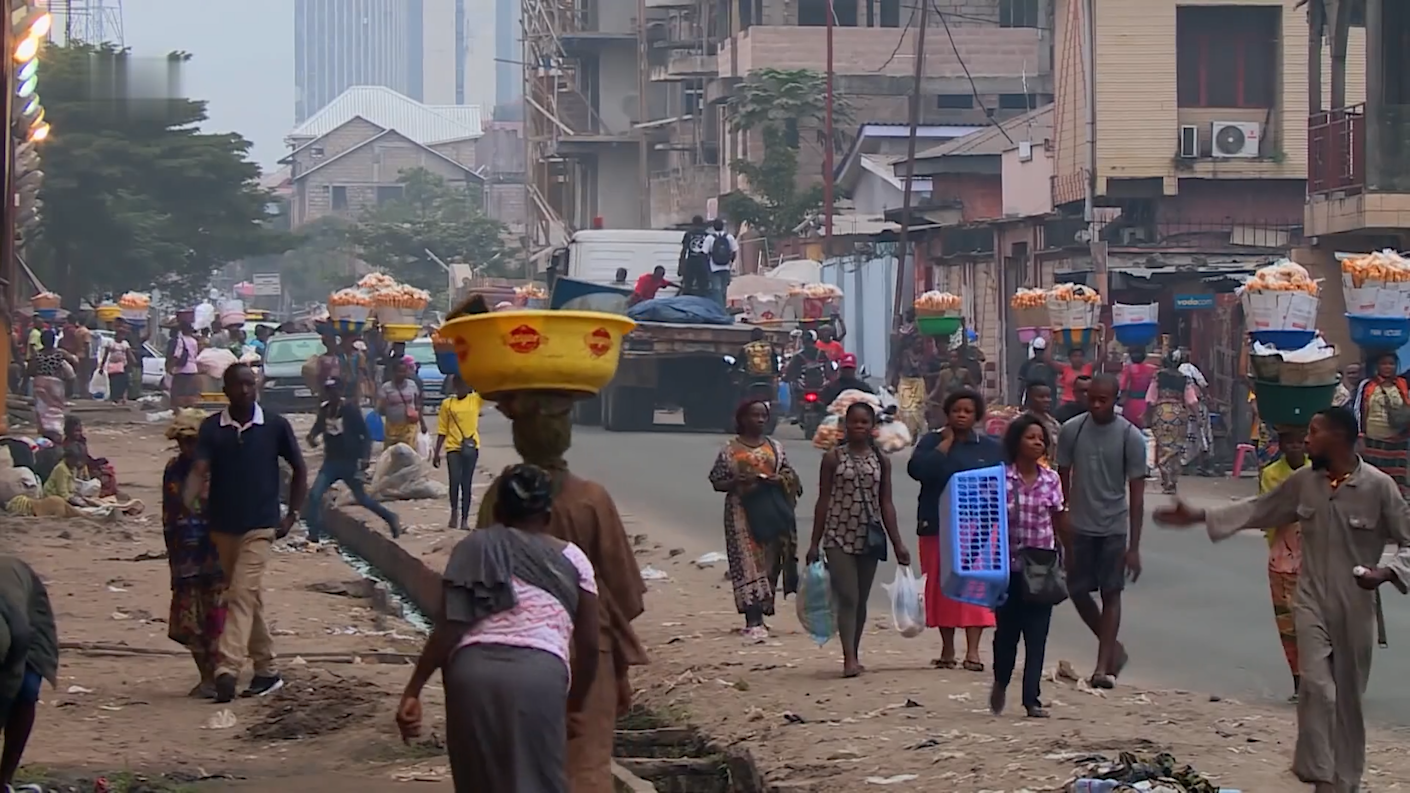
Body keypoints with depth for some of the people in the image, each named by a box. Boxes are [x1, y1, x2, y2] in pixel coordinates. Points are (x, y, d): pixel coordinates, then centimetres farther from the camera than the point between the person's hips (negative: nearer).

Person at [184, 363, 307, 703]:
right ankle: (266, 671, 22)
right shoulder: (211, 428, 0)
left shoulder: (275, 426, -2)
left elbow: (299, 469, 8)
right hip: (222, 526, 3)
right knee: (249, 599, 12)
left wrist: (292, 514, 3)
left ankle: (227, 670, -24)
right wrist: (184, 510, -26)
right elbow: (199, 472, -10)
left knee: (242, 596, -15)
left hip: (260, 526, -3)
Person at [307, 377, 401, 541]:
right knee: (314, 494, -9)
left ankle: (390, 517, 30)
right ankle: (314, 535, -3)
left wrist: (365, 457, -23)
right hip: (331, 461, 5)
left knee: (361, 498, 7)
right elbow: (318, 427, 17)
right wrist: (312, 437, -7)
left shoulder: (350, 410, -14)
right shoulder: (324, 409, 2)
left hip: (350, 462, -5)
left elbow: (366, 435, -12)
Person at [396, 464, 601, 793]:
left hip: (472, 671, 1)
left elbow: (448, 630, 6)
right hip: (539, 673, -1)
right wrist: (575, 705, 31)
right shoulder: (571, 559, 20)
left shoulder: (473, 549, 17)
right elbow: (589, 644, 17)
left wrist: (413, 691, 6)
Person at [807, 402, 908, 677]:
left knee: (861, 600, 9)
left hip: (869, 538, 3)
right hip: (839, 537, -3)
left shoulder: (881, 461, 6)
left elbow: (886, 504, 8)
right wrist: (815, 543, 0)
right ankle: (849, 658, -18)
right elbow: (823, 501, 1)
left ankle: (854, 656, 19)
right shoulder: (833, 457, 0)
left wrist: (898, 543, 4)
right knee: (847, 597, -12)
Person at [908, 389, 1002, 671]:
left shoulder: (991, 448, 10)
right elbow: (917, 469, -12)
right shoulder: (933, 442, 6)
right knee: (943, 587, 3)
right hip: (938, 526, 0)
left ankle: (972, 651, -9)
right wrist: (947, 442, -8)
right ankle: (947, 650, 13)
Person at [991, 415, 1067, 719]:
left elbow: (1060, 522, 8)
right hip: (1009, 562, -1)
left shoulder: (1051, 479, 4)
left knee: (1037, 632, -3)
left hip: (1042, 563, 1)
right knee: (1006, 628, 7)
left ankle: (1032, 698, -2)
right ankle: (1000, 684, 33)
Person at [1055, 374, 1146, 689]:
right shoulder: (1071, 430, -1)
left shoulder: (1131, 437, -8)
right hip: (1079, 526, 3)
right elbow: (1063, 481, 8)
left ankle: (1103, 666, 1)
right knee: (1078, 591, 4)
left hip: (1114, 529, -3)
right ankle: (1113, 649, 23)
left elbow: (1136, 494, -7)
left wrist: (1134, 547, -11)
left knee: (1111, 593, -1)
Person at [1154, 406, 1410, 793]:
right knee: (1316, 685, -15)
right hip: (1312, 600, 2)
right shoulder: (1304, 481, 1)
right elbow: (1258, 510, 13)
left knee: (1348, 697, 9)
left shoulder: (1378, 486, -11)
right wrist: (1199, 517, 11)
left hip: (1356, 608, -2)